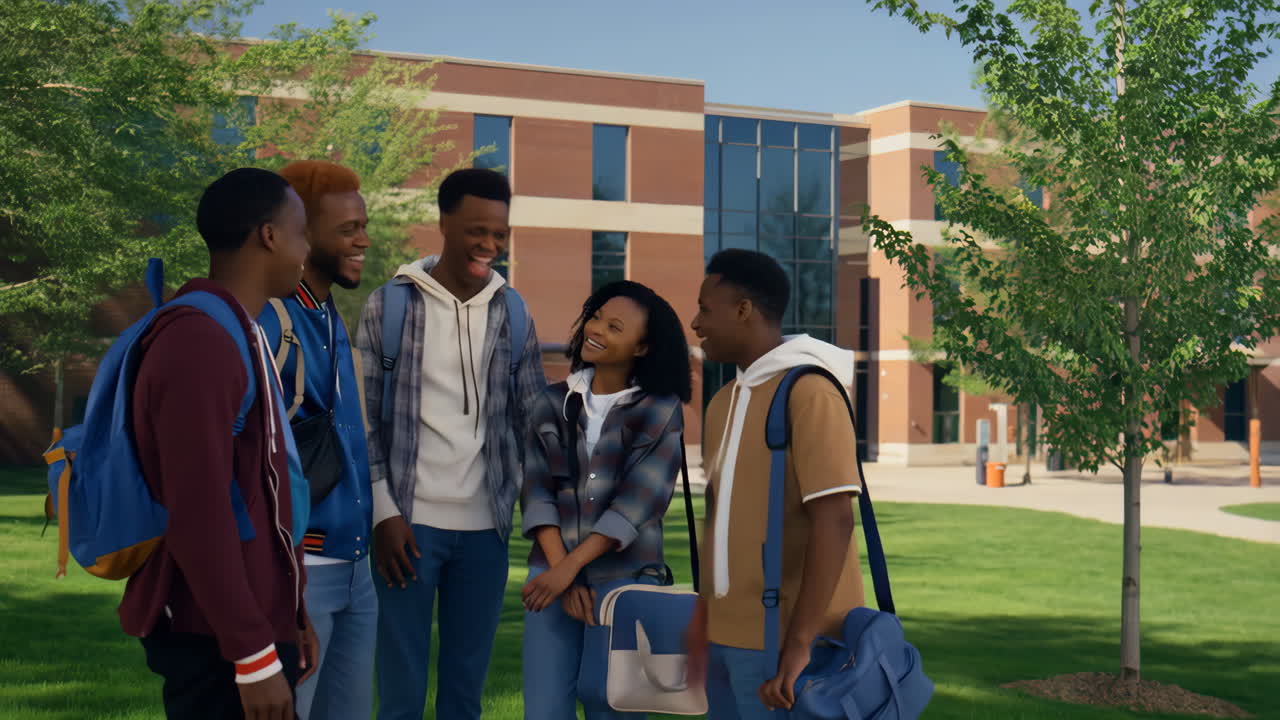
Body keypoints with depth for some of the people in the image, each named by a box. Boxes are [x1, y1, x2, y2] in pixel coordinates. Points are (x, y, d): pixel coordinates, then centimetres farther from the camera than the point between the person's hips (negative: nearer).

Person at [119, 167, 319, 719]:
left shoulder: (237, 333, 13)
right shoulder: (198, 343, -19)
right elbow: (199, 517, -23)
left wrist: (288, 613, 18)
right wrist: (255, 655, -21)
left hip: (254, 620, 9)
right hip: (215, 640, -9)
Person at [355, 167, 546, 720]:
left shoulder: (513, 312, 7)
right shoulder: (389, 304, -3)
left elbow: (533, 418, 11)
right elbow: (364, 417, -3)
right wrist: (383, 512, -8)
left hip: (485, 527, 3)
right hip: (409, 522, -3)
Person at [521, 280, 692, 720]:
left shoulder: (660, 410, -2)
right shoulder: (553, 403, 8)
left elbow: (639, 502, -11)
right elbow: (536, 492, 2)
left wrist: (570, 566, -15)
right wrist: (559, 569, -11)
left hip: (626, 579, -3)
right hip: (553, 572, 3)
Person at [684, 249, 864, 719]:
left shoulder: (809, 391, -12)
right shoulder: (724, 402, 14)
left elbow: (834, 521, -20)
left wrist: (798, 642, -23)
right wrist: (704, 618, 15)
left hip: (783, 642, -7)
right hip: (727, 636, 7)